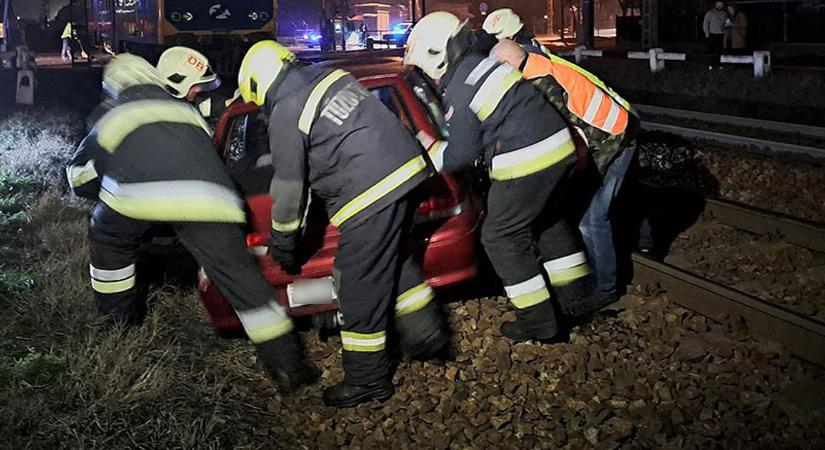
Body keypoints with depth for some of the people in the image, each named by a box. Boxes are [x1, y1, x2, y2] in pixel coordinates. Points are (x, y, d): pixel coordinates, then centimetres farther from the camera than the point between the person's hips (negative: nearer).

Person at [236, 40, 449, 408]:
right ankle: (424, 328, 30)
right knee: (392, 258, 27)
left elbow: (289, 187, -2)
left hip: (371, 192, -9)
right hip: (406, 168, 9)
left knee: (359, 286, 1)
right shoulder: (331, 76, 16)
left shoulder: (286, 115, -6)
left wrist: (283, 243, 12)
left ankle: (367, 380, 11)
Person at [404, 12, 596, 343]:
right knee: (545, 218, 28)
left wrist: (429, 156, 12)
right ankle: (576, 291, 39)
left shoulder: (458, 93, -12)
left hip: (526, 161, -9)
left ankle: (538, 321, 9)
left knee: (502, 237, 5)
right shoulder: (484, 63, 14)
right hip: (559, 145, 9)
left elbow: (462, 154, -5)